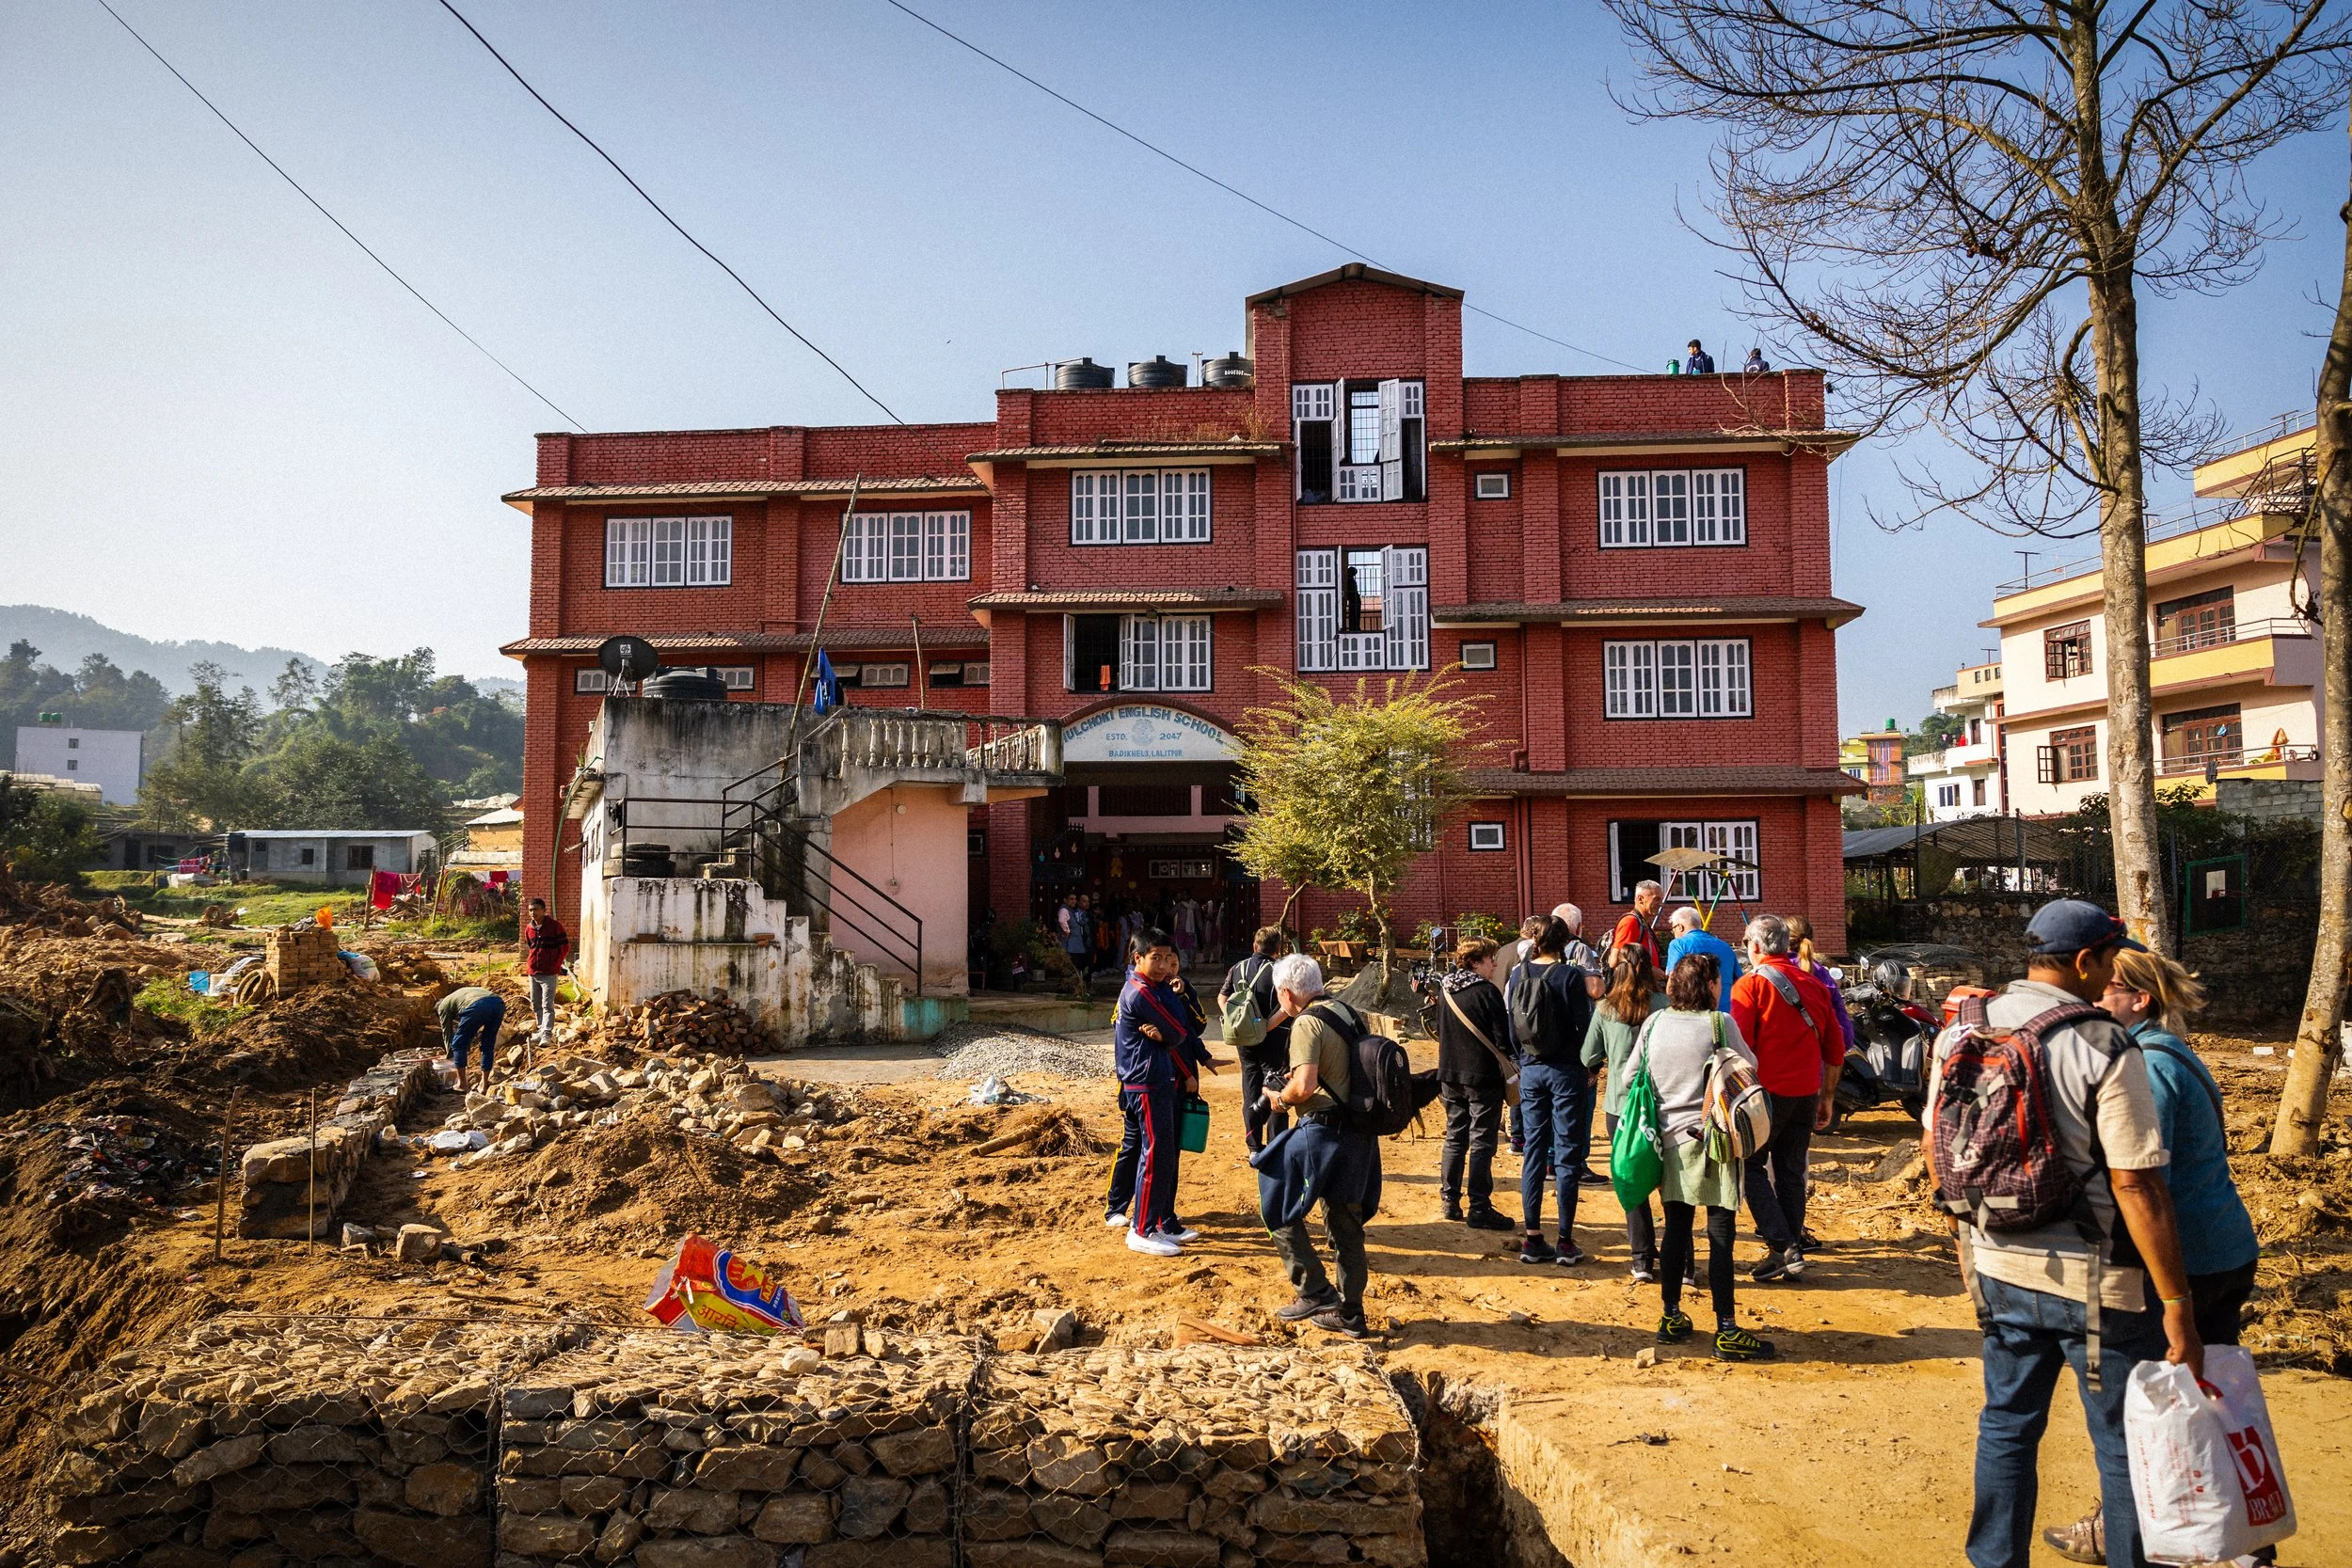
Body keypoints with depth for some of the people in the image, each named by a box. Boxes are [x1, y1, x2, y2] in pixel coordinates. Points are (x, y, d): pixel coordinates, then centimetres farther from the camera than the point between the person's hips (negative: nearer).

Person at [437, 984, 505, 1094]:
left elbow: (447, 1033, 30)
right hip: (499, 1003, 6)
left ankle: (462, 1084, 20)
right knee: (488, 1046, 22)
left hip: (478, 1007, -6)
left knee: (458, 1045, 14)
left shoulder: (443, 1006, 27)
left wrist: (450, 1055, 41)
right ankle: (484, 1085, 24)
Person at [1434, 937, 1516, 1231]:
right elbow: (1503, 1039, -14)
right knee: (1482, 1143, -1)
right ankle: (1479, 1209, 0)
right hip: (1482, 1077, -7)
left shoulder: (1445, 991, 6)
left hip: (1450, 1074, 7)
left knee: (1454, 1138, 16)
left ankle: (1450, 1201, 19)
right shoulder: (1487, 992, -15)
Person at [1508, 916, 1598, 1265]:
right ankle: (1566, 1242, 6)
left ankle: (1532, 1239, 13)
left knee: (1534, 1152, 10)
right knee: (1567, 1155, 2)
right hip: (1566, 1072, -4)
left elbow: (1511, 1026, 6)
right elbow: (1583, 1026, -11)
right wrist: (1589, 1067, 2)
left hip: (1530, 1072, 4)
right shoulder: (1570, 975, -11)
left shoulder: (1519, 975, 1)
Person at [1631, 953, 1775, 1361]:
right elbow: (1749, 1067, 1)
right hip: (1712, 1141, -5)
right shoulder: (1720, 1024, -11)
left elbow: (1629, 1075, 7)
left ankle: (1671, 1317, 22)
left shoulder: (1653, 1024, 2)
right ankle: (1727, 1332, 2)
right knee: (1720, 1237, -1)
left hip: (1668, 1142, 5)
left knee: (1676, 1230, 14)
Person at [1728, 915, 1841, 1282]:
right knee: (1791, 1172, 12)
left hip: (1768, 1090, -6)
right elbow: (1835, 1049, 15)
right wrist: (1827, 1097, 22)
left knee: (1752, 1166, 4)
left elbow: (1740, 1044, -15)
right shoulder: (1814, 985, 11)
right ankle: (1792, 1255, 14)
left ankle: (1783, 1247, -7)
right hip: (1807, 1093, 6)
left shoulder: (1751, 984, -7)